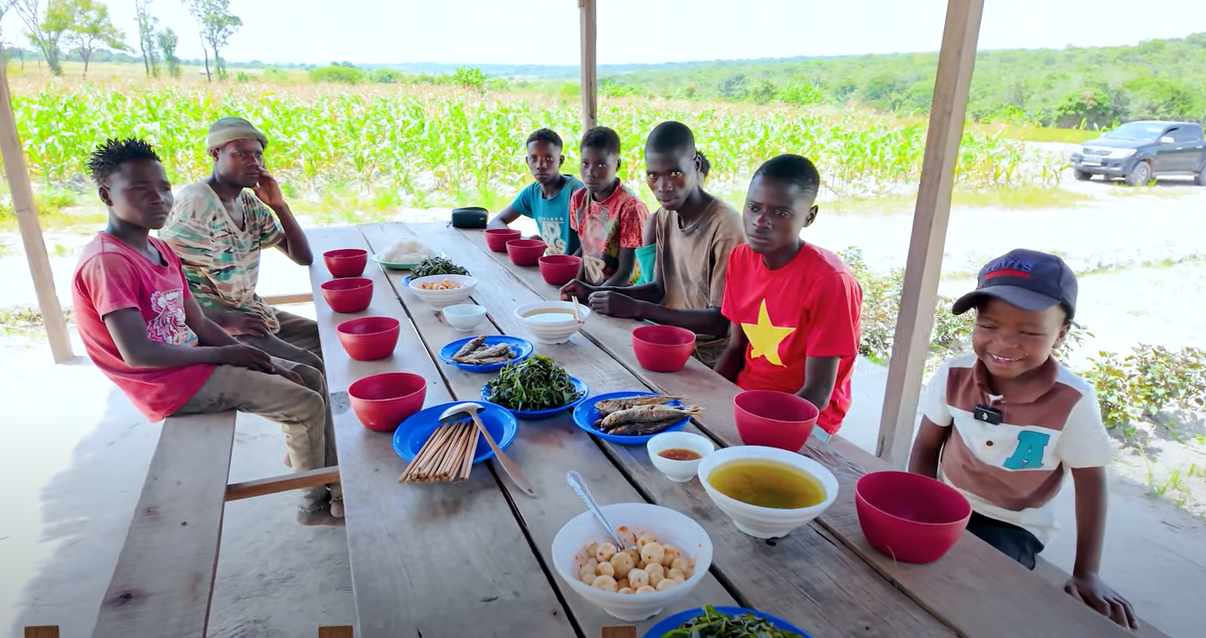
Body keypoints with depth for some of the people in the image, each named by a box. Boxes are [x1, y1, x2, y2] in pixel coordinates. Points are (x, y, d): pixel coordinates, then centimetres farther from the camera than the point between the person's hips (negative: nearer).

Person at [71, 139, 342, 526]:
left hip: (191, 362, 9)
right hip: (172, 383, -9)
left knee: (311, 379, 10)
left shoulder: (161, 251, 9)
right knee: (307, 405, -11)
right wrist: (225, 355, -16)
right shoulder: (107, 262, -20)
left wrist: (253, 358, -3)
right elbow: (137, 353, -26)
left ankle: (334, 486, 16)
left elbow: (200, 325, 10)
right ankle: (315, 504, 12)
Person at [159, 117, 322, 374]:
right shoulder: (193, 205, -15)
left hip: (250, 312, 8)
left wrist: (279, 205, -3)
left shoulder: (252, 205, 8)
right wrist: (223, 320, -28)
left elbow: (304, 257, 9)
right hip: (209, 325, -8)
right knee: (309, 367, -21)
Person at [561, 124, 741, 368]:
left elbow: (723, 321, -22)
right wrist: (595, 292, -1)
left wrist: (636, 308, -25)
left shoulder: (725, 227, -21)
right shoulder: (664, 217, 4)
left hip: (709, 356, -7)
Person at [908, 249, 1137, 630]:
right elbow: (927, 446, -2)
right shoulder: (954, 376, -14)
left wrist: (1086, 574, -10)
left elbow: (1090, 484, -9)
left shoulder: (1073, 401, -22)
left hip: (1012, 526, -2)